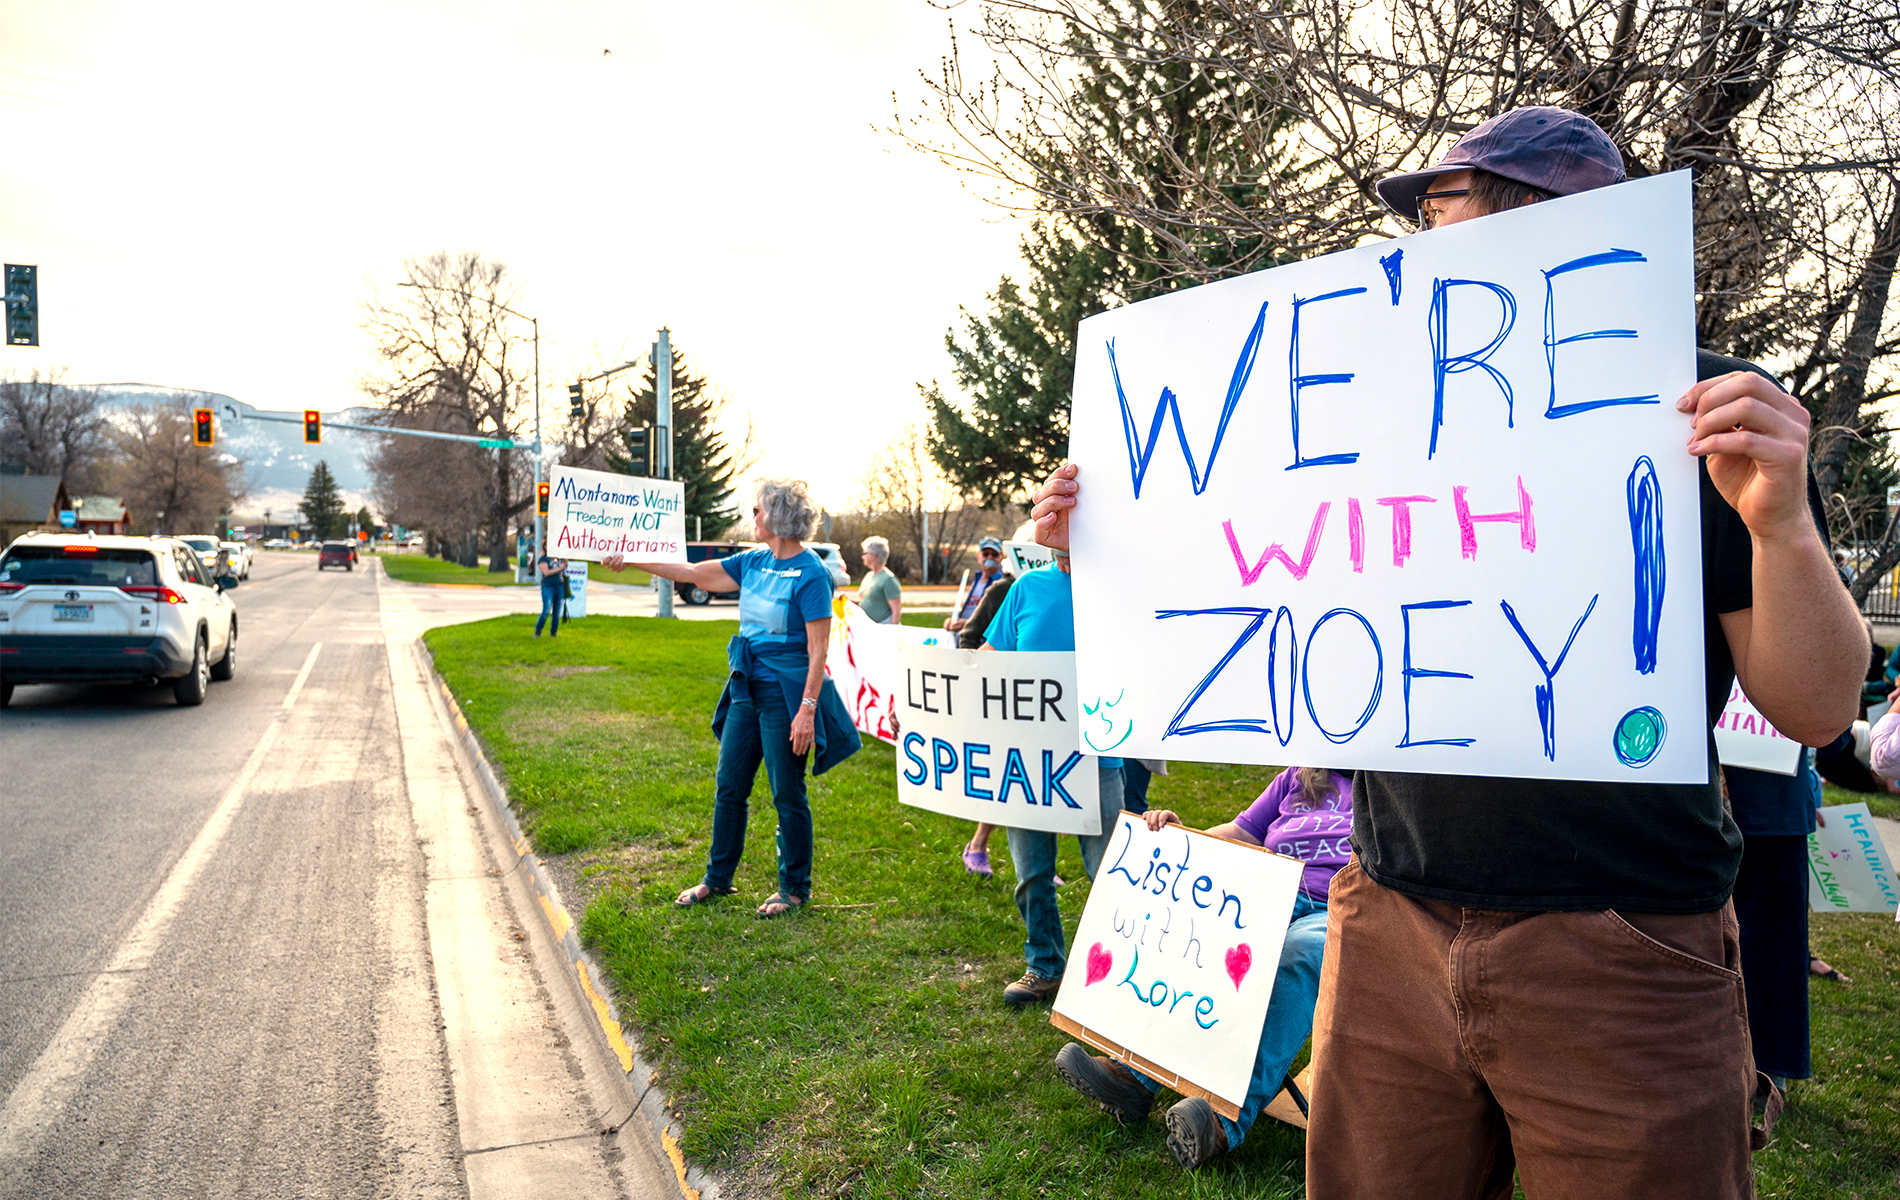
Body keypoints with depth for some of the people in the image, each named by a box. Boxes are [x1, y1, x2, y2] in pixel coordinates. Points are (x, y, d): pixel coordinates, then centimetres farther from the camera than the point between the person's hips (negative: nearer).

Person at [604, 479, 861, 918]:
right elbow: (692, 573, 14)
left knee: (788, 795, 2)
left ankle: (795, 888, 18)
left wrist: (807, 710, -21)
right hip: (748, 688, 8)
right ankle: (717, 878, 28)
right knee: (729, 787, 14)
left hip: (787, 694, -8)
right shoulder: (754, 563, 8)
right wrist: (630, 560, 14)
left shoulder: (810, 574, -15)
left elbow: (818, 651, -17)